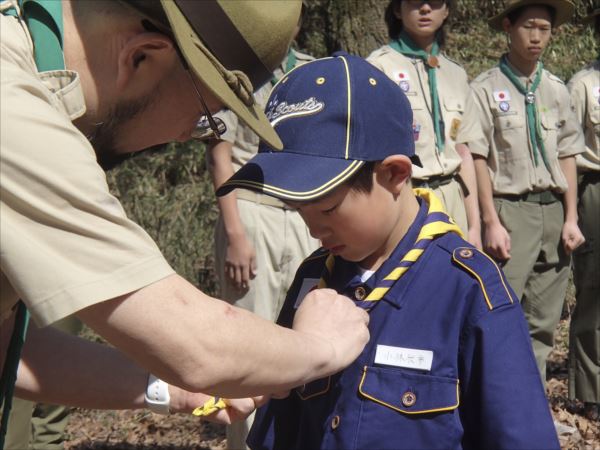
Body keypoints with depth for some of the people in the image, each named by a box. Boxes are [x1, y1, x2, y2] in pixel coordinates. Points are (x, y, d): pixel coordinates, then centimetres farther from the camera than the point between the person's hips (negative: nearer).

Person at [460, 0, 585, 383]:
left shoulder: (556, 89, 13)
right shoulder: (486, 89, -2)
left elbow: (567, 156, 13)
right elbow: (477, 159, -6)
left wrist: (571, 218, 6)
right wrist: (492, 222, -11)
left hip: (553, 211, 5)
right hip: (510, 210, -5)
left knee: (543, 321, 8)